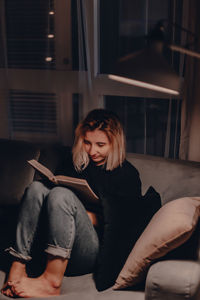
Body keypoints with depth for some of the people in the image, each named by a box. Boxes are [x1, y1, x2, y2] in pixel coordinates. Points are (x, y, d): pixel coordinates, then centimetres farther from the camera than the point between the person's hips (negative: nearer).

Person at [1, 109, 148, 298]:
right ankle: (17, 268, -26)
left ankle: (52, 281, -30)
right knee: (37, 187, -17)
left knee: (62, 195, -27)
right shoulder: (74, 162, 17)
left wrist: (92, 218, -13)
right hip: (56, 245, 5)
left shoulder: (128, 174, 3)